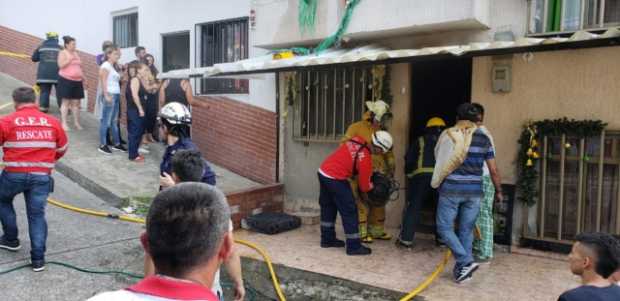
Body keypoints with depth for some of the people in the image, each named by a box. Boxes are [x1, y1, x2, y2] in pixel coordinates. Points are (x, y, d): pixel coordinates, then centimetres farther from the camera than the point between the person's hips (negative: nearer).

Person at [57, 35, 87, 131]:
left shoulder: (76, 53, 16)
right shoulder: (63, 53, -2)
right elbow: (61, 65, -16)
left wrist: (84, 80, 17)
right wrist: (70, 58, -18)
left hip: (77, 81, 6)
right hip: (66, 80, -6)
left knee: (76, 103, 6)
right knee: (66, 102, -3)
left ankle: (76, 123, 13)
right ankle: (64, 123, 1)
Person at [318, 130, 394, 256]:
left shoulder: (358, 139, 0)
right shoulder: (365, 159, -17)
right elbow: (364, 185, -5)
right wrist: (370, 187, 19)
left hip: (323, 171, 9)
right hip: (335, 179, -9)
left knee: (328, 207, 20)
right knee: (349, 211, 2)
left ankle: (327, 239, 33)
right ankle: (354, 246, 9)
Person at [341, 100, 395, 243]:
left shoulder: (383, 131, 13)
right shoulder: (356, 127, -5)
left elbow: (388, 152, 16)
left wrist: (391, 168, 9)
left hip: (379, 174, 6)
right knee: (362, 202, -2)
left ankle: (377, 230, 27)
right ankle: (361, 232, 8)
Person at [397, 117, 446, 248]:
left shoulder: (420, 141, 19)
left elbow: (409, 160, 14)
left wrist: (409, 173, 26)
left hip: (421, 176, -2)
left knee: (413, 208, 1)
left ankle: (406, 239, -4)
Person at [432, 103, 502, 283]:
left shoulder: (448, 135, -2)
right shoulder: (483, 139, 5)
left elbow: (439, 159, 7)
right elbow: (493, 170, 6)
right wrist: (498, 191, 19)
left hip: (451, 189, -3)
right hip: (474, 191, 3)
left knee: (445, 228, 5)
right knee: (466, 230, 12)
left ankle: (466, 262, -7)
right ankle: (462, 268, 16)